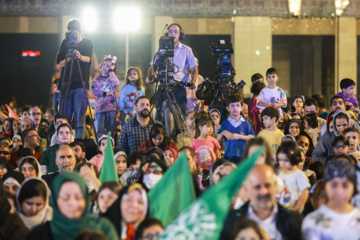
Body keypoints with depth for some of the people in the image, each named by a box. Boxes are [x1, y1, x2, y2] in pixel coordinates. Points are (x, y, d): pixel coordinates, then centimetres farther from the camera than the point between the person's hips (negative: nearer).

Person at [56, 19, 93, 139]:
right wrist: (68, 58, -12)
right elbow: (59, 64, 8)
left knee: (79, 118, -8)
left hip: (80, 84, -3)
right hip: (66, 84, 3)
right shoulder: (65, 43, 13)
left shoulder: (87, 43, 6)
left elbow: (88, 59, -11)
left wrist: (80, 57, -33)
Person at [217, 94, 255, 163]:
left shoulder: (245, 122, 5)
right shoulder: (225, 123, 8)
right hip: (228, 155, 1)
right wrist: (223, 133, -11)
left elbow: (252, 138, 0)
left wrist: (240, 136, -10)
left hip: (243, 155, -1)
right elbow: (218, 140, 8)